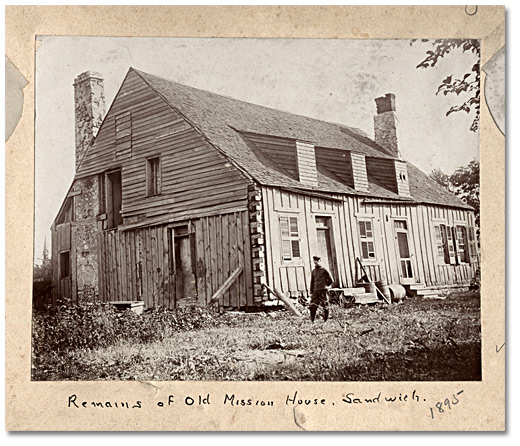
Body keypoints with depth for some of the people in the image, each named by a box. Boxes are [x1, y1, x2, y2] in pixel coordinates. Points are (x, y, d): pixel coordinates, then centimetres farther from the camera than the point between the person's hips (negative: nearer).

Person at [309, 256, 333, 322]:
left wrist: (325, 286, 8)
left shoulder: (324, 270, 0)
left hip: (323, 291, -4)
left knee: (325, 306, -1)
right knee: (313, 307, -2)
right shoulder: (313, 271, 13)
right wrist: (311, 292, 11)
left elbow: (331, 280, 4)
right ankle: (312, 321, 4)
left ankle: (325, 321, 8)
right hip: (315, 291, 4)